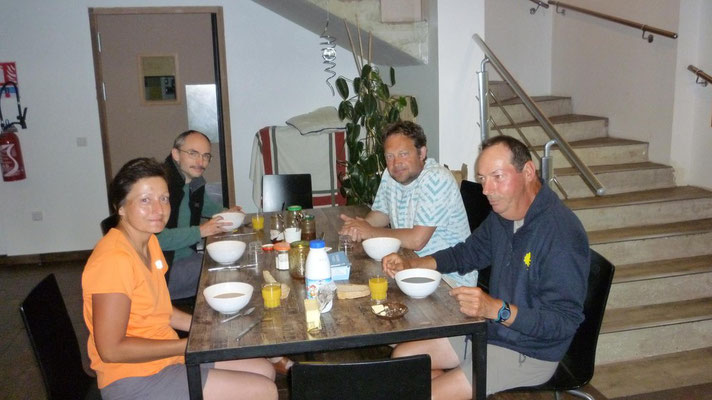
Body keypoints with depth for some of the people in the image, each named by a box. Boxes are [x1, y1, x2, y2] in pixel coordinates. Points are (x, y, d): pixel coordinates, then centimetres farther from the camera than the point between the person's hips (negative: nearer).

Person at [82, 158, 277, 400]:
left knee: (265, 371, 15)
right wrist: (189, 345, -17)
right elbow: (111, 349, -23)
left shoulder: (149, 242, 5)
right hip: (135, 380, -9)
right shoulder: (114, 259, -24)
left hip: (167, 357, 9)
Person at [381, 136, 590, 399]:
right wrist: (410, 265, 2)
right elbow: (468, 253, 15)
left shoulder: (561, 234, -27)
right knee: (402, 356, 7)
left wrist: (496, 309, -38)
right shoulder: (504, 213, 0)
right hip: (491, 330, 8)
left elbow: (564, 322, -27)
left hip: (529, 354, -8)